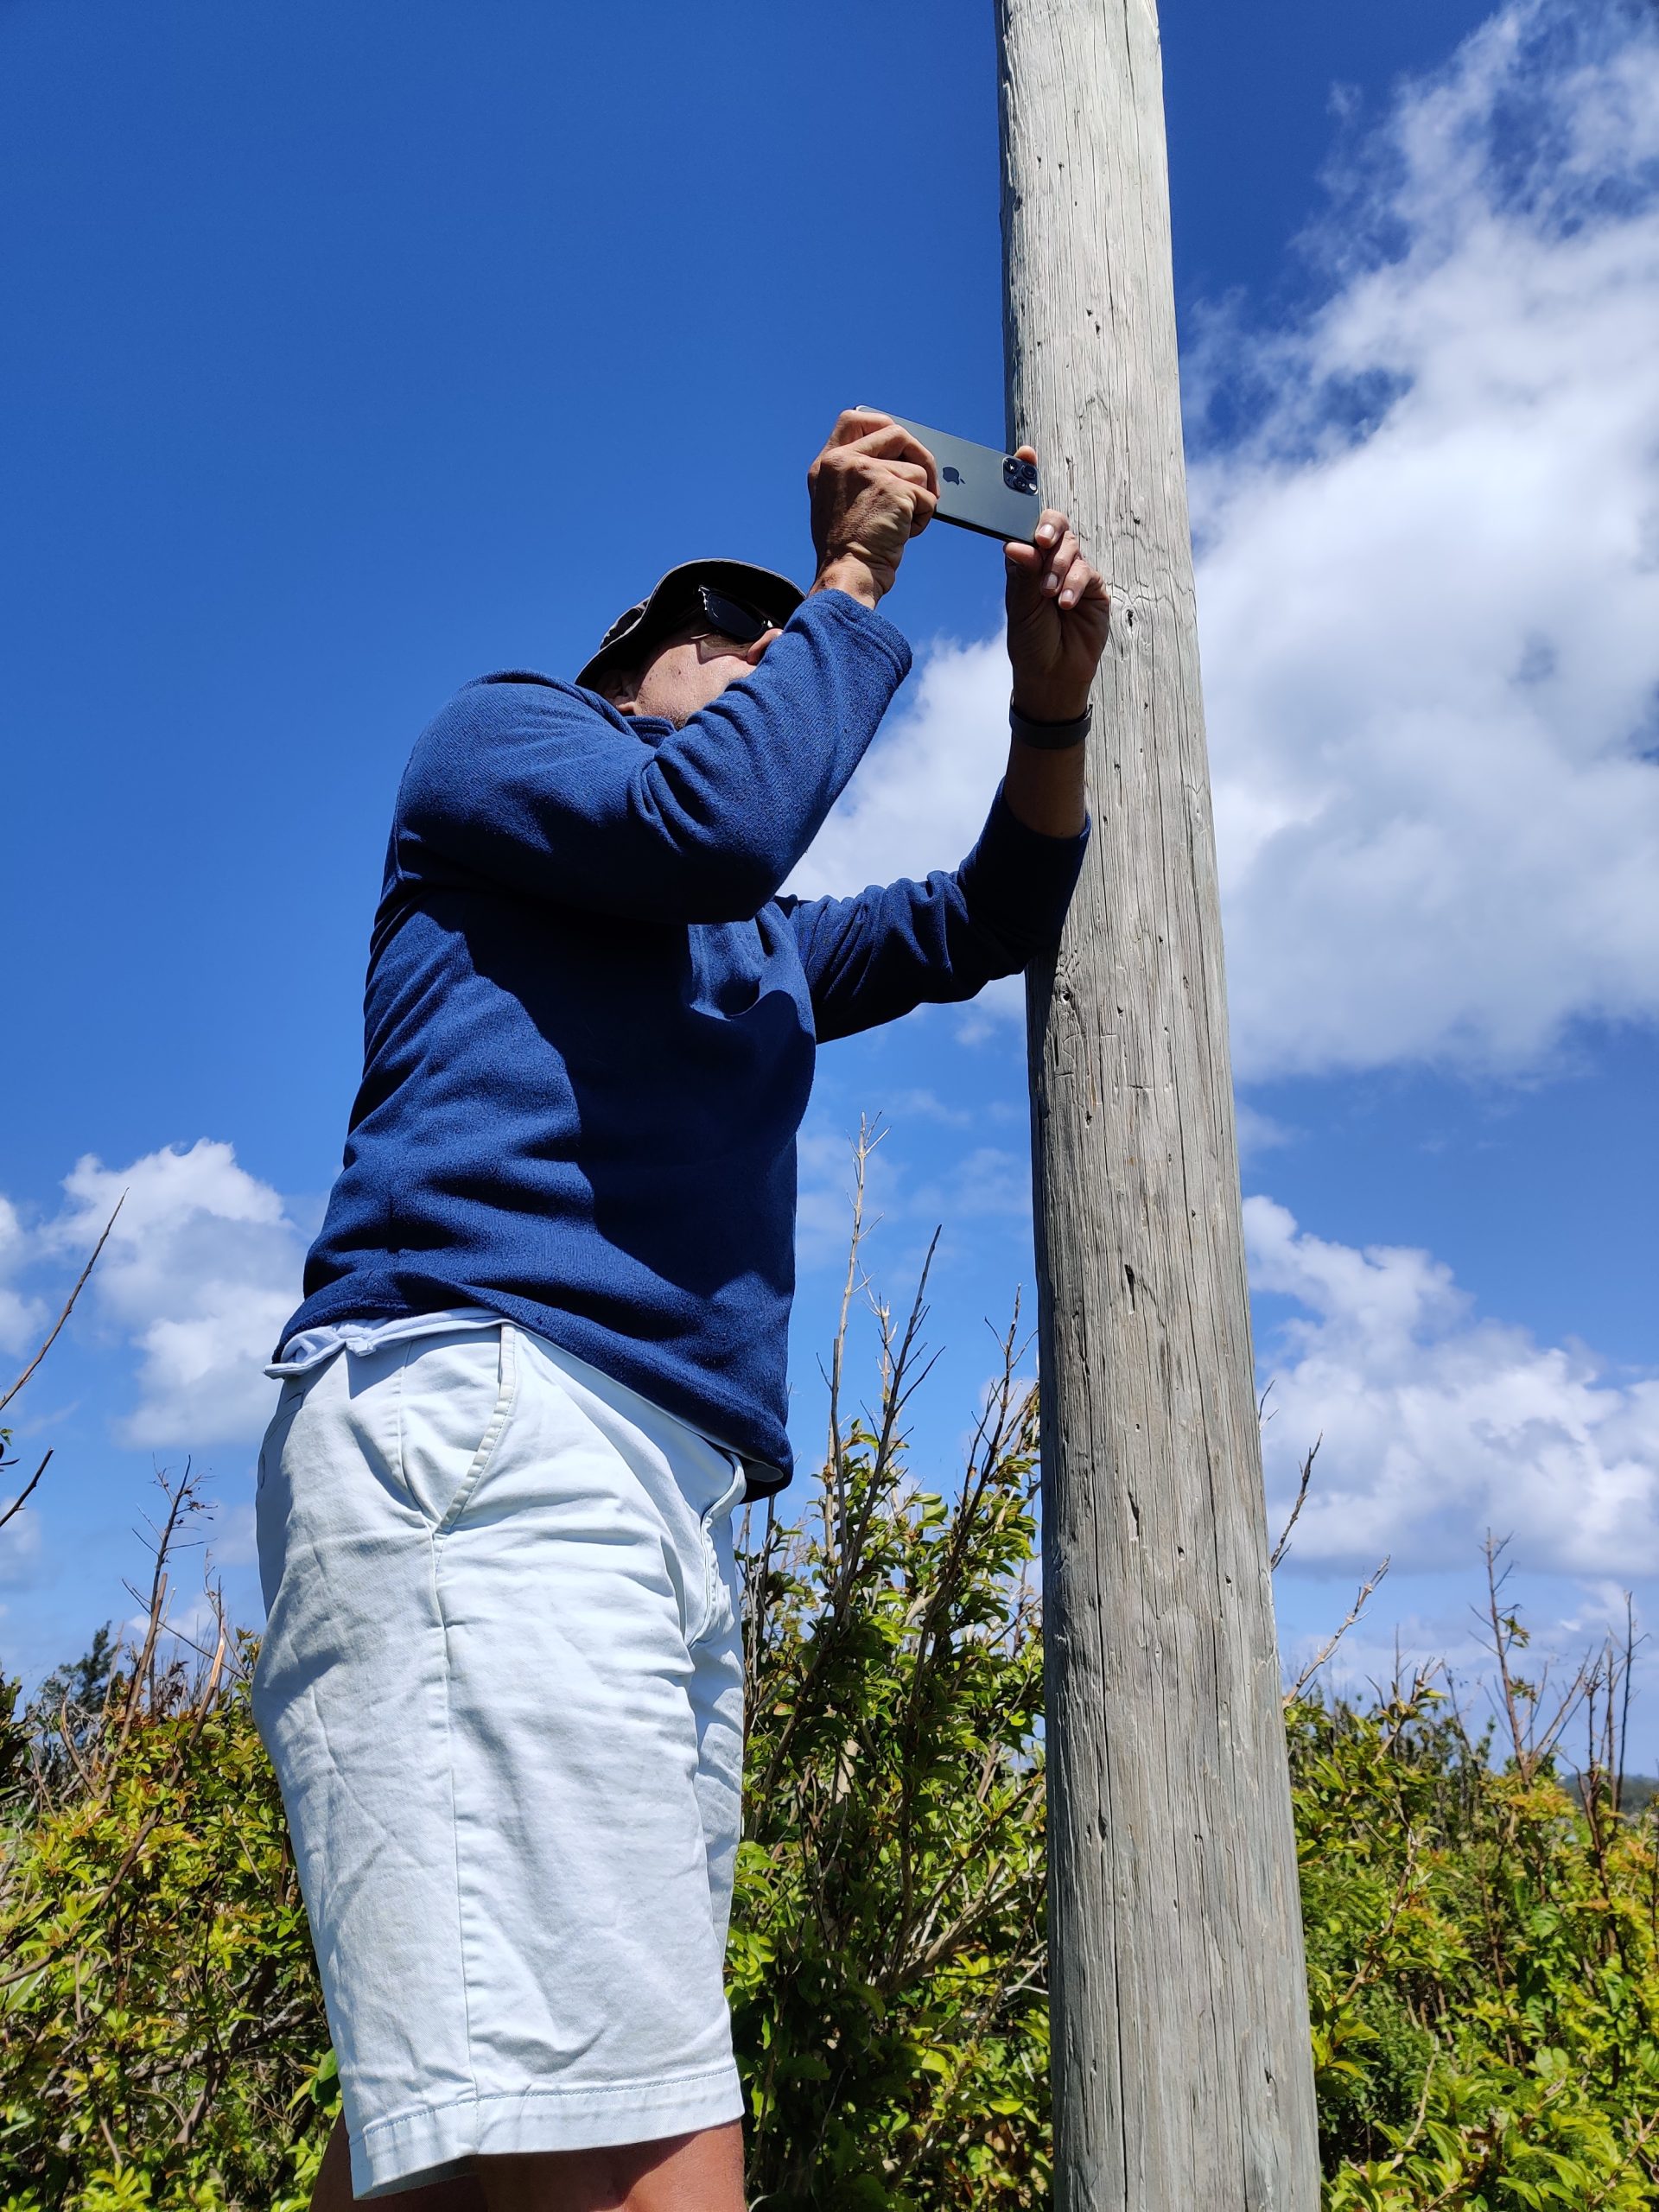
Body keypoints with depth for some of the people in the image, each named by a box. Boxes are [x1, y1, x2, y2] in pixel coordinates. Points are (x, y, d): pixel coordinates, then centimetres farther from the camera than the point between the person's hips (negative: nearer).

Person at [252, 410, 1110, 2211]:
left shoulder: (761, 952, 37)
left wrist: (1051, 707, 21)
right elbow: (717, 813, -4)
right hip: (479, 1419, -8)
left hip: (670, 1496, 8)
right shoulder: (500, 727, 16)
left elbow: (985, 918, 36)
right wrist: (851, 575, 10)